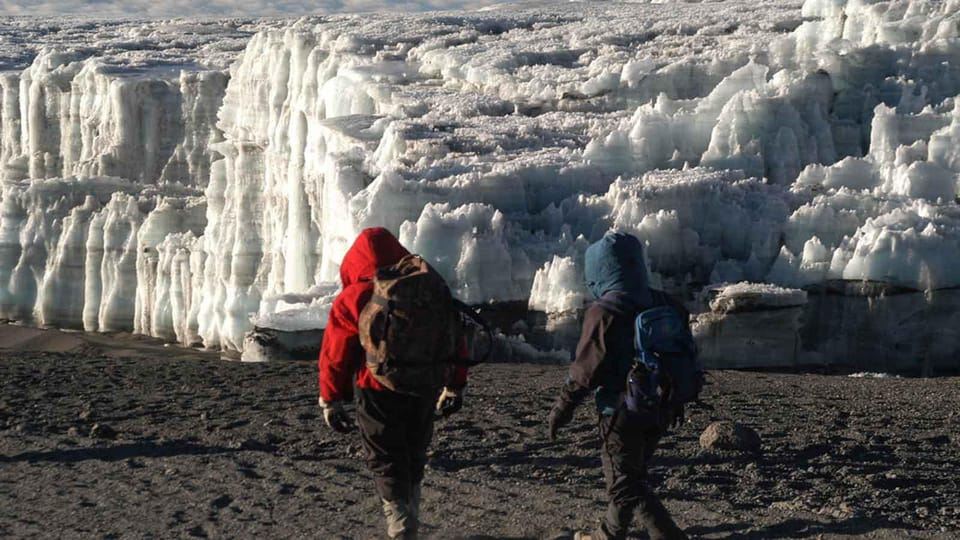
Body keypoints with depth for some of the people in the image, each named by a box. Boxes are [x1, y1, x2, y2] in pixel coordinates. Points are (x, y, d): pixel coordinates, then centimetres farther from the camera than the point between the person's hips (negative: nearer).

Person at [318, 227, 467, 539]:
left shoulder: (352, 299, -9)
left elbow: (335, 355, -7)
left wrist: (331, 400, 2)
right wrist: (455, 386, 21)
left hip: (379, 394, -4)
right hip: (425, 392, 4)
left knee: (386, 462, 4)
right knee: (413, 457, 21)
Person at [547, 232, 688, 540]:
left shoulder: (604, 313, -19)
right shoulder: (660, 304, 4)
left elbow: (585, 371, -17)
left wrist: (561, 409, -5)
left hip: (622, 411, -8)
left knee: (626, 484, 0)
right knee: (631, 476, 21)